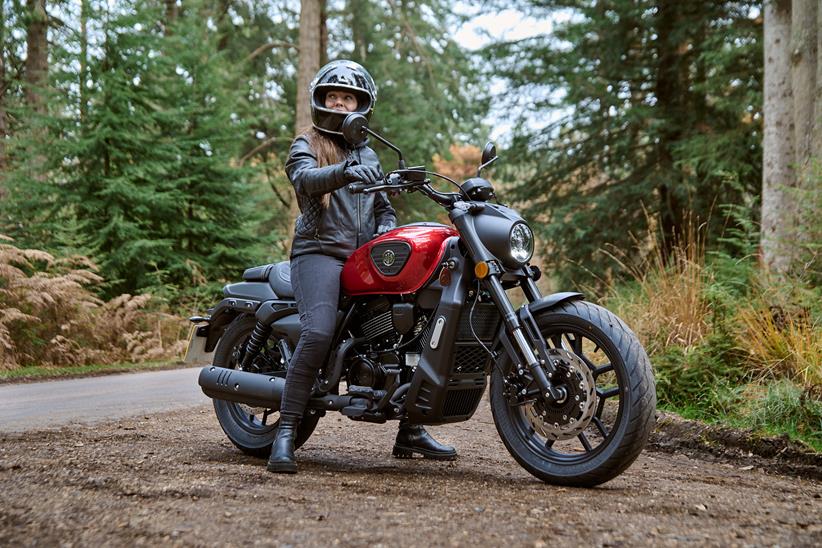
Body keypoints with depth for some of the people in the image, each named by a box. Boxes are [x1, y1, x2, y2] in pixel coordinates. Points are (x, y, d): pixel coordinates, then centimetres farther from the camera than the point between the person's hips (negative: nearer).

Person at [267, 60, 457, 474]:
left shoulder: (369, 156, 26)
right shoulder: (305, 146, 7)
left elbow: (385, 206, 29)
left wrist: (386, 227, 4)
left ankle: (410, 431, 6)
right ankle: (285, 434, -23)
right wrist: (347, 171, -37)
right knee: (319, 334, -28)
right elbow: (306, 179, -16)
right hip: (319, 253, -5)